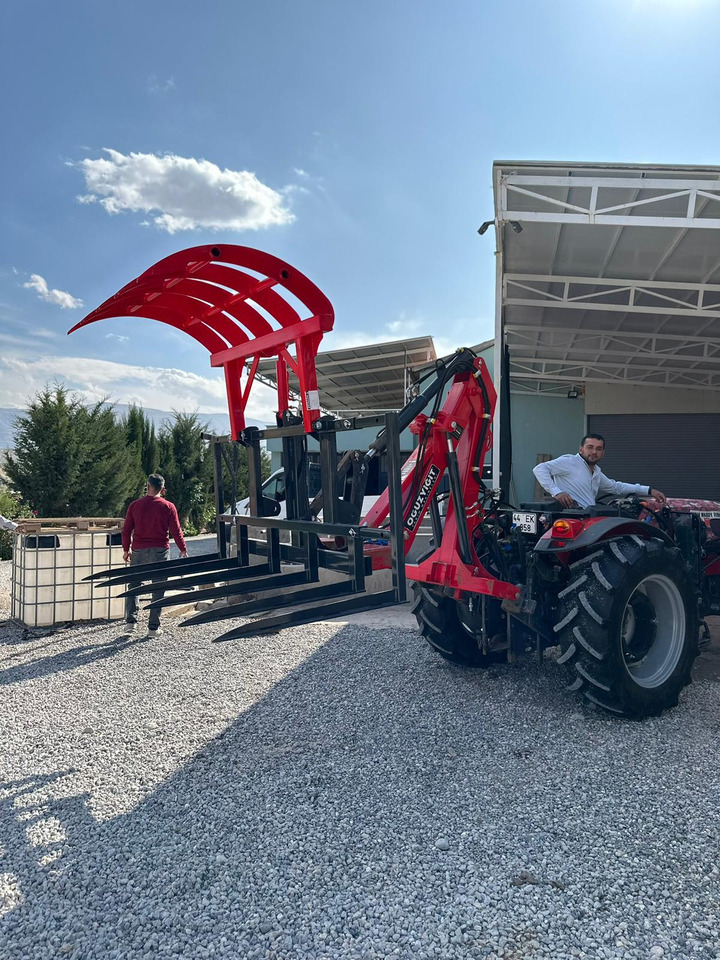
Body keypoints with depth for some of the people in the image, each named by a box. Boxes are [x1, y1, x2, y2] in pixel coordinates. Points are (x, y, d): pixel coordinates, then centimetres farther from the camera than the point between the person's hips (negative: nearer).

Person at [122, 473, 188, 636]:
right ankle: (153, 627, 5)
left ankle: (131, 620, 7)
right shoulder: (168, 507, -3)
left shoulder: (135, 505, 2)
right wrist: (183, 550, 10)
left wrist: (126, 549, 17)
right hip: (160, 551, -1)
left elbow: (126, 529, 5)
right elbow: (176, 531, -2)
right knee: (158, 589, 4)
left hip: (138, 550, 2)